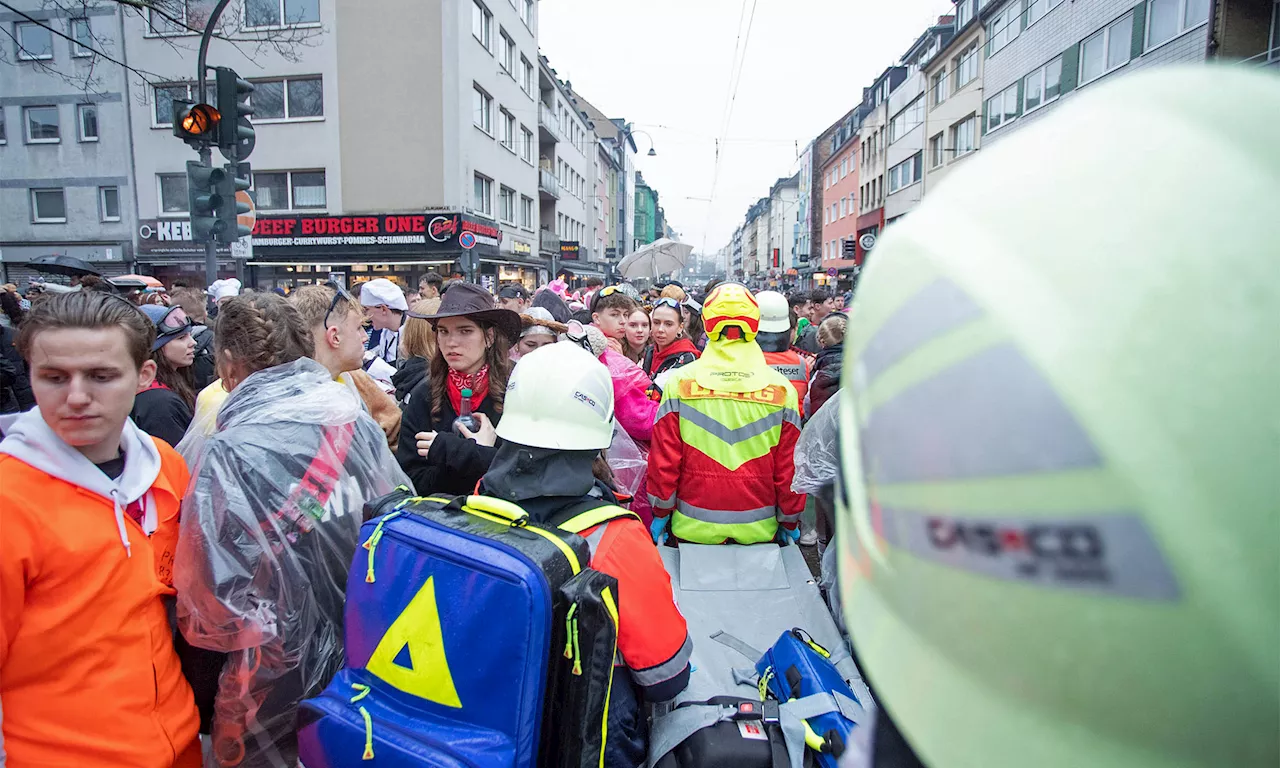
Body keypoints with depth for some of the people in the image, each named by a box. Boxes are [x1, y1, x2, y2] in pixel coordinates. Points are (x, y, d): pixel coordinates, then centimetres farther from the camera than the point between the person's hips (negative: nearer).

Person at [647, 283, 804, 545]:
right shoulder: (780, 388, -6)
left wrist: (661, 513, 6)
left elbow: (663, 457, -6)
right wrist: (790, 522, 10)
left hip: (694, 528, 0)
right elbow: (789, 465, -3)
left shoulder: (680, 382, -8)